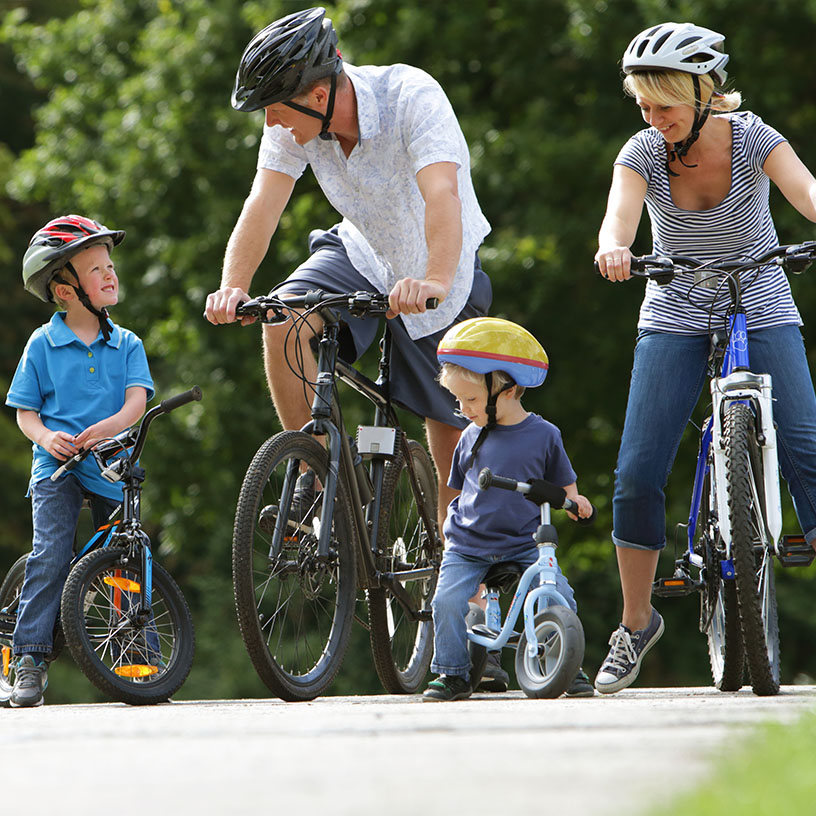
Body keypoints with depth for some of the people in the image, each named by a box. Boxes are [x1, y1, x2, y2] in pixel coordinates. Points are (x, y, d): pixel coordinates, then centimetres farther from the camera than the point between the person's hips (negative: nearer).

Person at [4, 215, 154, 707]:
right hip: (57, 465, -2)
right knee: (51, 555, -17)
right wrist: (46, 437, -18)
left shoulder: (127, 345, 6)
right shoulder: (42, 344, 1)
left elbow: (136, 401, -7)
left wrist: (106, 429, -28)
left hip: (113, 467, 2)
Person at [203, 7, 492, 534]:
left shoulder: (414, 97, -33)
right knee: (282, 323, -26)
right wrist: (233, 287, -42)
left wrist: (435, 282, -64)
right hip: (362, 253, 3)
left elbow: (442, 195, -47)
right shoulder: (295, 117, -19)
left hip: (437, 267, -3)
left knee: (451, 433, 1)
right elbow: (264, 203, -25)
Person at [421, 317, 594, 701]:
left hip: (524, 544, -2)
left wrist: (572, 500, -11)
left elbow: (563, 485, 9)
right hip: (468, 546, 2)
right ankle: (452, 673, -2)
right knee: (448, 600, -18)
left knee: (559, 596, -17)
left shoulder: (543, 435, -1)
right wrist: (451, 528, 12)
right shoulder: (471, 438, 6)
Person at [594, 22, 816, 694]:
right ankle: (636, 624, 10)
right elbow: (620, 214, -29)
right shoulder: (644, 153, -11)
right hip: (676, 319, 1)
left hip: (761, 311, -1)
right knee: (638, 475, -9)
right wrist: (613, 250, -54)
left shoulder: (753, 140, -15)